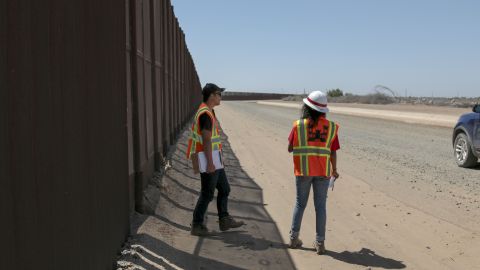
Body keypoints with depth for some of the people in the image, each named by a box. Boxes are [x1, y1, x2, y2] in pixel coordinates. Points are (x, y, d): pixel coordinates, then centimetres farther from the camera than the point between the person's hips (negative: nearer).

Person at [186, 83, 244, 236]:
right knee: (207, 194, -2)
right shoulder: (205, 114, -18)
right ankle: (197, 226, 8)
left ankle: (224, 220, 25)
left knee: (224, 189, 16)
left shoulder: (208, 112, 15)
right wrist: (210, 163, -24)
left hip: (215, 159, 10)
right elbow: (206, 140, -23)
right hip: (209, 160, -10)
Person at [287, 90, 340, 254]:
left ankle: (294, 238, 16)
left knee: (300, 203, 14)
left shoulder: (299, 125, -4)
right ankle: (320, 243, 9)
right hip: (323, 172, 0)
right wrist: (334, 170, 15)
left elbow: (290, 148, 3)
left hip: (303, 171, 0)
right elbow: (333, 153, -1)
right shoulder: (331, 127, -1)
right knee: (320, 206, 7)